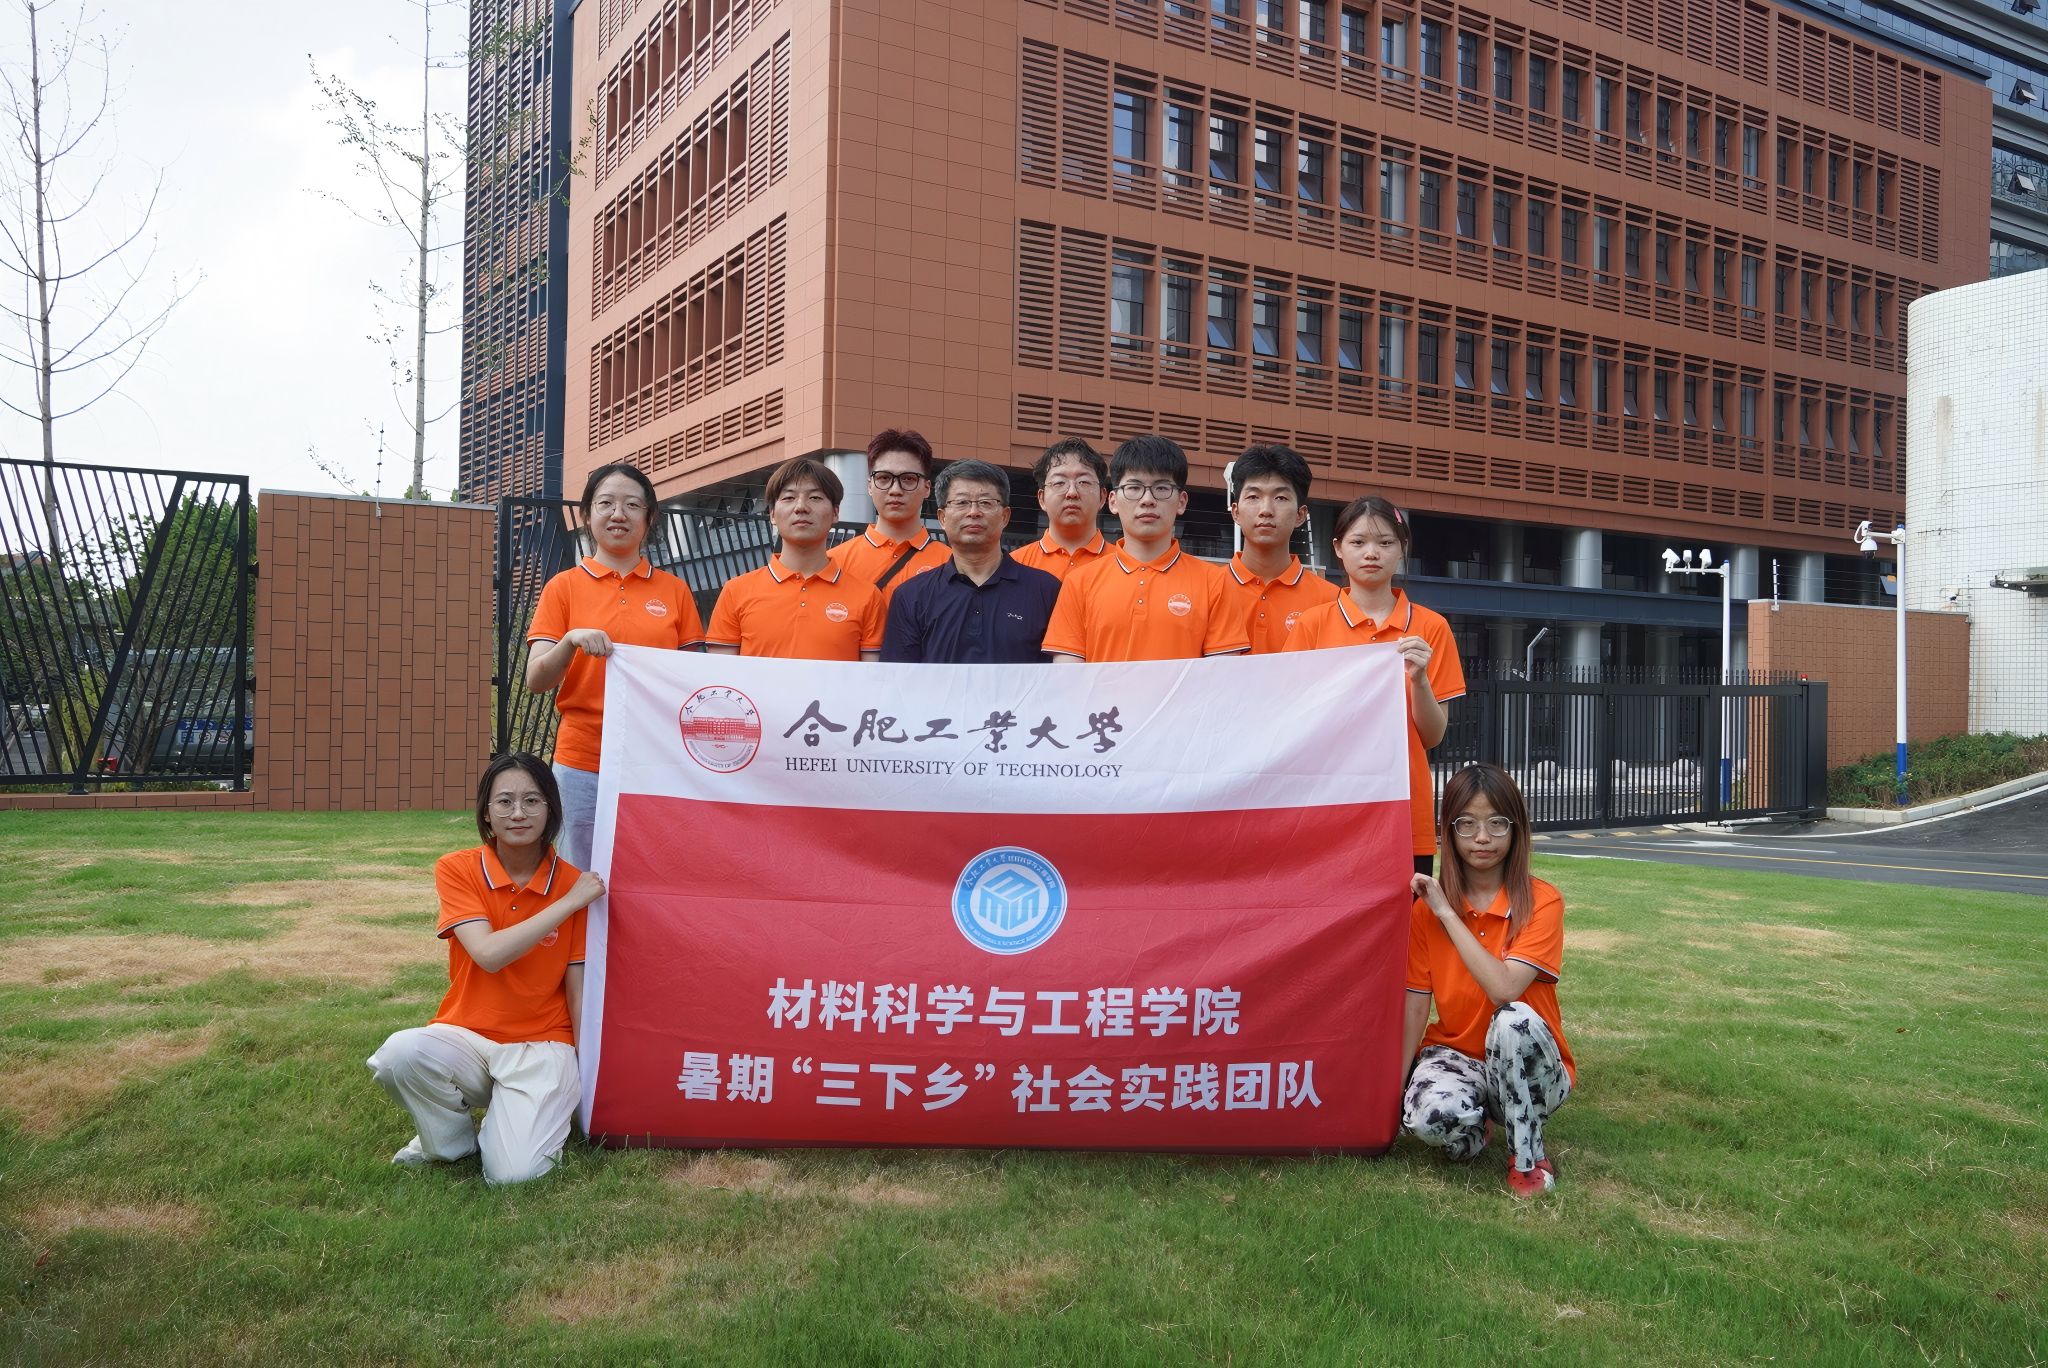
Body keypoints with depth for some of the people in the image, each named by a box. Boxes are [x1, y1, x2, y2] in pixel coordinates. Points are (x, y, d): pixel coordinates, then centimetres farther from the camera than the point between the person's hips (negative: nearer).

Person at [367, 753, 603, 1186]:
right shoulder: (457, 870, -4)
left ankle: (553, 1106, 13)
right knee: (399, 1053, -32)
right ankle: (451, 1139, -1)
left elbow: (579, 991, -2)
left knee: (515, 1173, -21)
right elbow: (489, 954, -19)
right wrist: (569, 904, -17)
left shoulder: (575, 883, -4)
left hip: (541, 1045, -1)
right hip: (465, 1037, 1)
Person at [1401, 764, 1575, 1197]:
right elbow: (1415, 1007, -4)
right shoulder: (1427, 907, -3)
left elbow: (1505, 990, -27)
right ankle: (1475, 1128, 5)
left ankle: (1528, 1158, -13)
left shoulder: (1542, 902, -12)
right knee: (1429, 1116, -34)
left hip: (1526, 1067, -1)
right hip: (1455, 1053, 1)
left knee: (1514, 1020, -36)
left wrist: (1447, 914, -23)